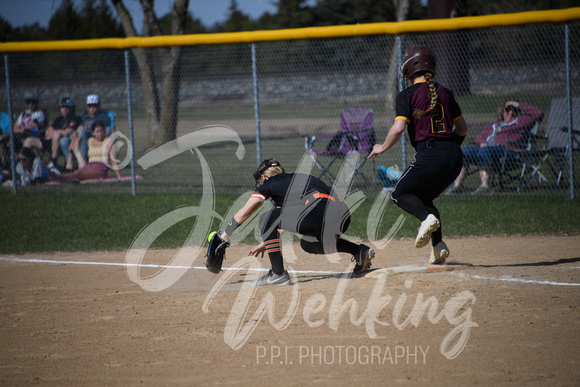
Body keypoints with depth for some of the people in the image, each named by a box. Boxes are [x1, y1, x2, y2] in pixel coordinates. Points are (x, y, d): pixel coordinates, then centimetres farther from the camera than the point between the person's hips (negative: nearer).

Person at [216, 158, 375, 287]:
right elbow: (285, 223, 44)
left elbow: (242, 214, 18)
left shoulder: (268, 184, 14)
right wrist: (265, 244, 51)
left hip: (320, 212, -9)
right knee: (307, 244, 34)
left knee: (267, 219, 4)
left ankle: (278, 274, 2)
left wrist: (224, 236, 31)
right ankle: (360, 251, 20)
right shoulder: (290, 182, 35)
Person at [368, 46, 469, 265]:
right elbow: (462, 128, 19)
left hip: (429, 156, -6)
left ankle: (427, 217, -18)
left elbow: (398, 129, -13)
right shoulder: (445, 93, 14)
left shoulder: (407, 95, -3)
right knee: (424, 197, 23)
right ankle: (438, 246, 5)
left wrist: (382, 148, 4)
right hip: (455, 157, 6)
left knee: (400, 194, 13)